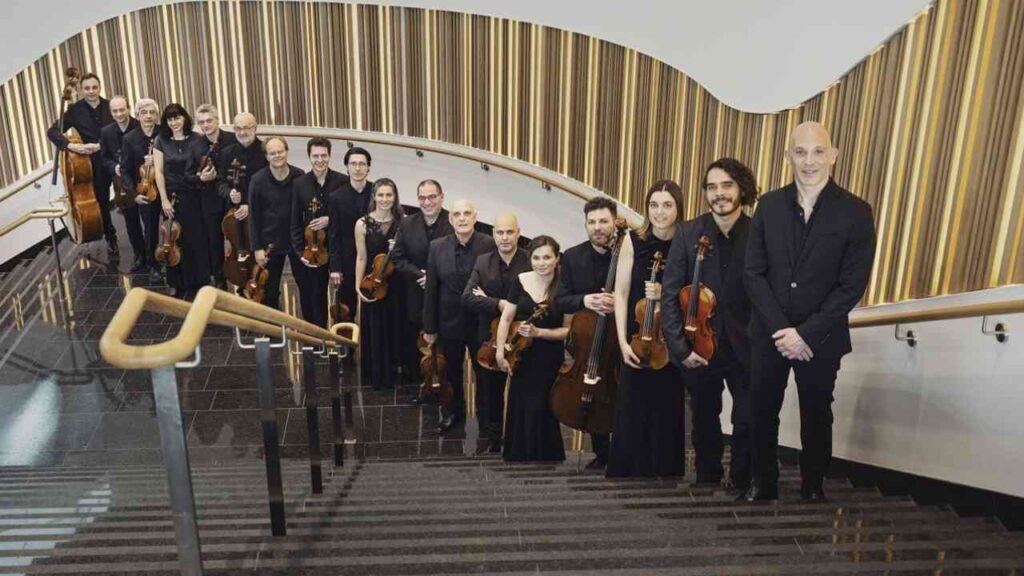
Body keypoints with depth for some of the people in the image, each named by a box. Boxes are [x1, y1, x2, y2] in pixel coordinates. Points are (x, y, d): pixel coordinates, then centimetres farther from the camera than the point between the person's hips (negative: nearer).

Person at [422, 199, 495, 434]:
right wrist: (429, 326, -1)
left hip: (481, 321, -3)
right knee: (452, 371, 21)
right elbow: (431, 289, -2)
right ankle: (454, 412, 44)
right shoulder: (437, 247, -5)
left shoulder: (489, 244, -14)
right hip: (449, 322, 3)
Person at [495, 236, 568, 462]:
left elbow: (568, 330, -6)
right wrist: (500, 352, -5)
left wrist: (538, 332, -19)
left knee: (539, 410, -1)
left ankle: (543, 457, 23)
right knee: (518, 408, 11)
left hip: (548, 359, -3)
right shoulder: (521, 281, -1)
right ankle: (517, 455, 33)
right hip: (520, 356, 3)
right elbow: (506, 319, 1)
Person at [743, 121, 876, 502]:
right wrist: (781, 329, -13)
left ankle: (813, 488, 35)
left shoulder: (856, 212, -8)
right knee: (762, 412, 13)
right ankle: (763, 482, 33)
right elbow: (753, 273, -4)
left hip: (821, 338, -2)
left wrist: (806, 334, -17)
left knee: (816, 417, 15)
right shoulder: (769, 205, -1)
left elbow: (852, 286, -11)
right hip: (769, 334, 2)